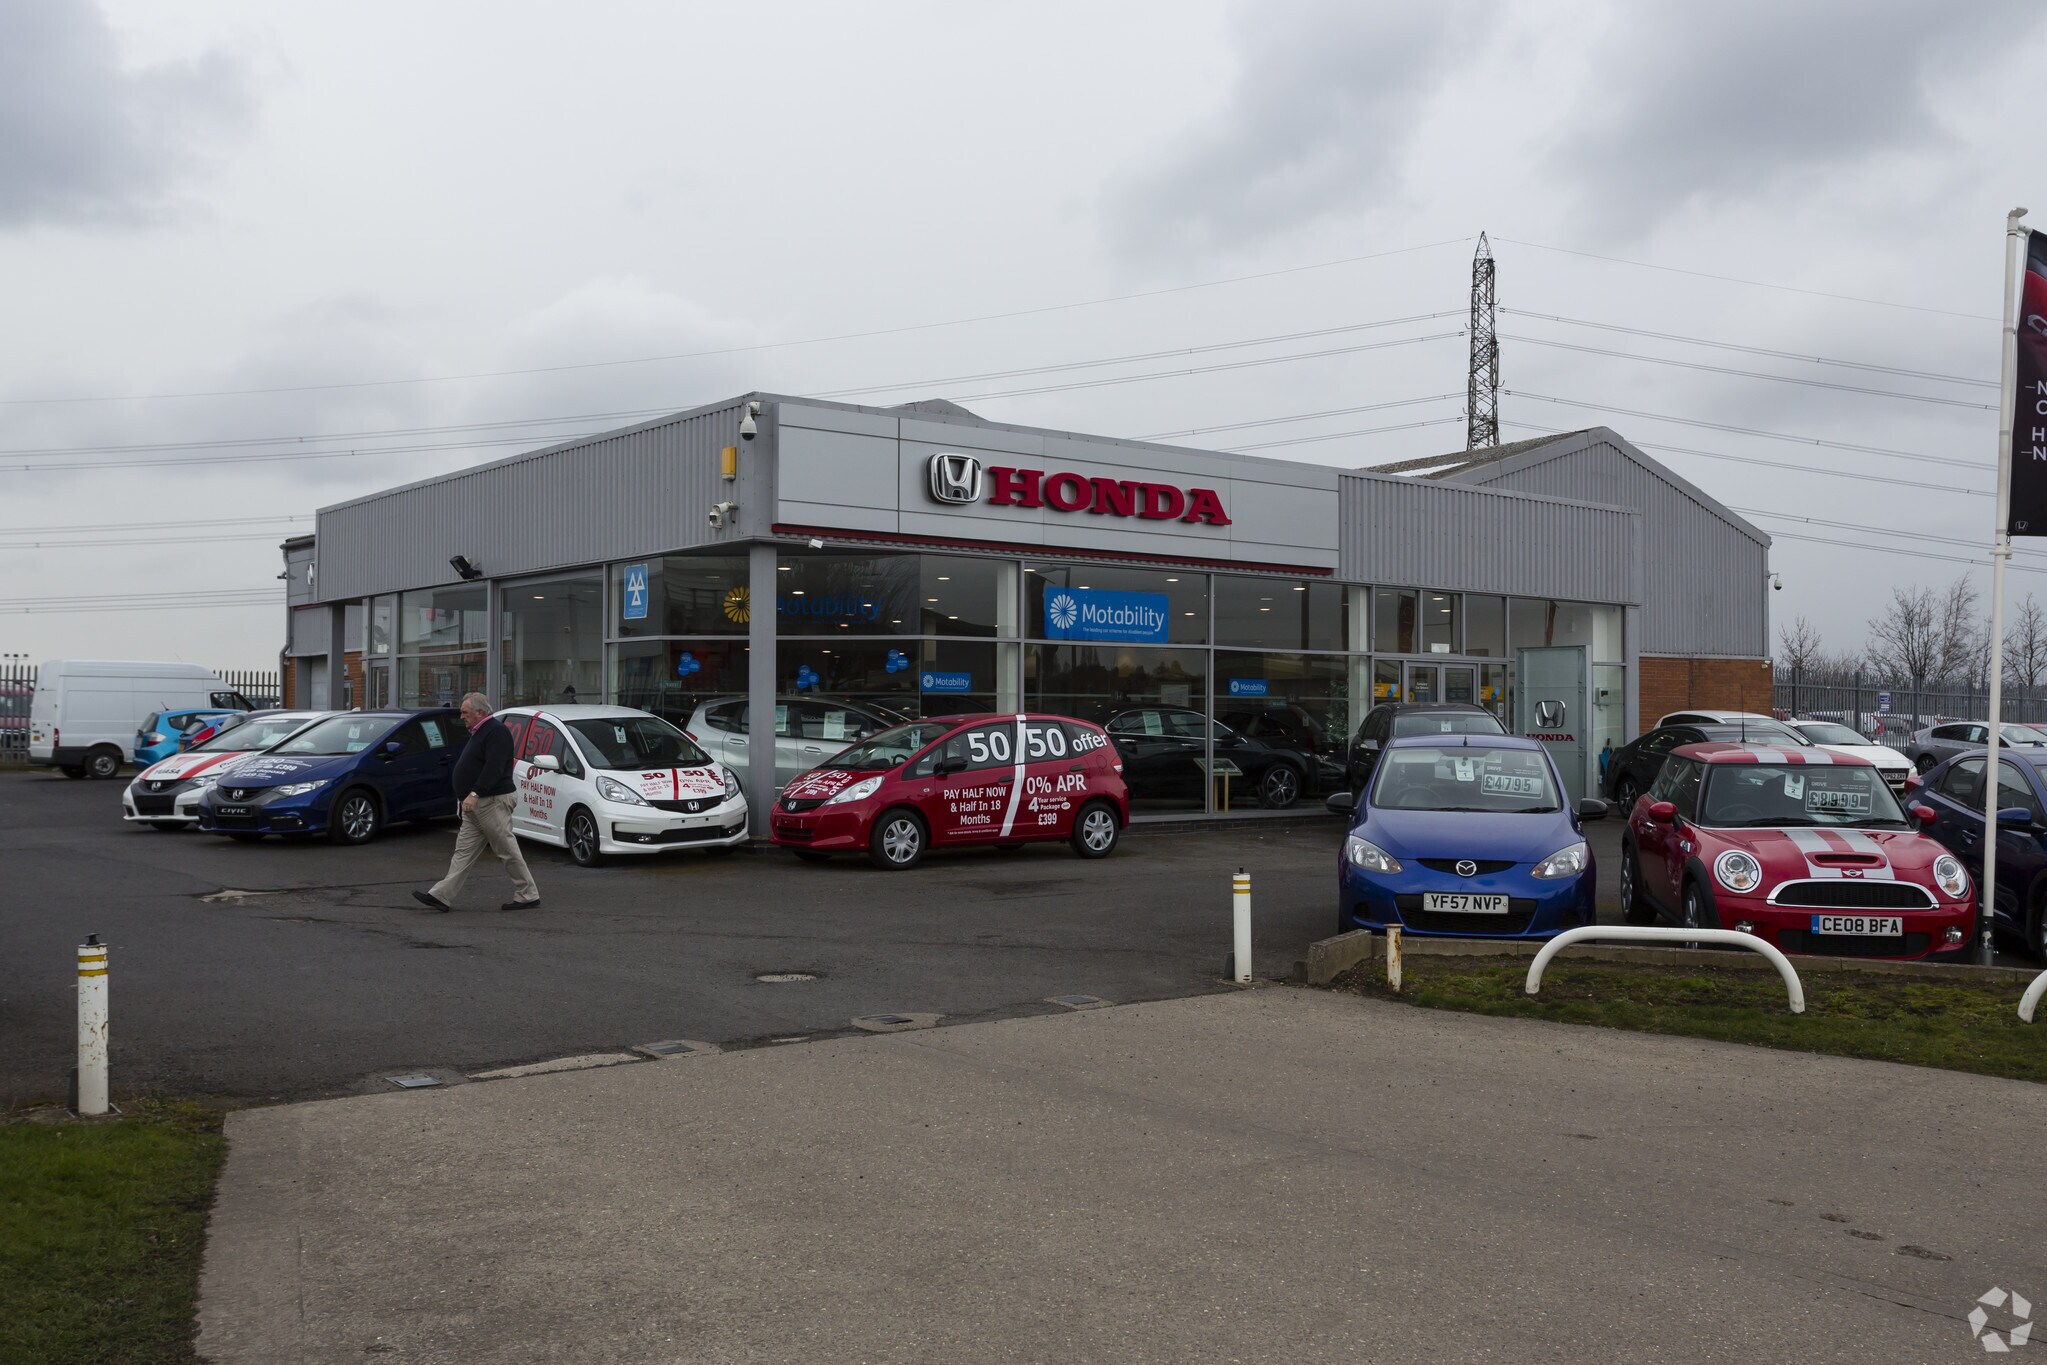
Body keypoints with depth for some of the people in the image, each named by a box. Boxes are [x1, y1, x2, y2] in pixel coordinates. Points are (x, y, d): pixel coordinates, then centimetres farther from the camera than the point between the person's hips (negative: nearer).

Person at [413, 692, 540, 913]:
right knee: (464, 850, 6)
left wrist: (475, 793, -31)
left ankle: (528, 895, 5)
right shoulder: (480, 732, 18)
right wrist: (472, 796, 17)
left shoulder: (496, 732, -15)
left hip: (493, 801, -11)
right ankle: (442, 896, 3)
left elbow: (493, 768, -26)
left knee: (507, 850, -4)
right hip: (476, 804, 11)